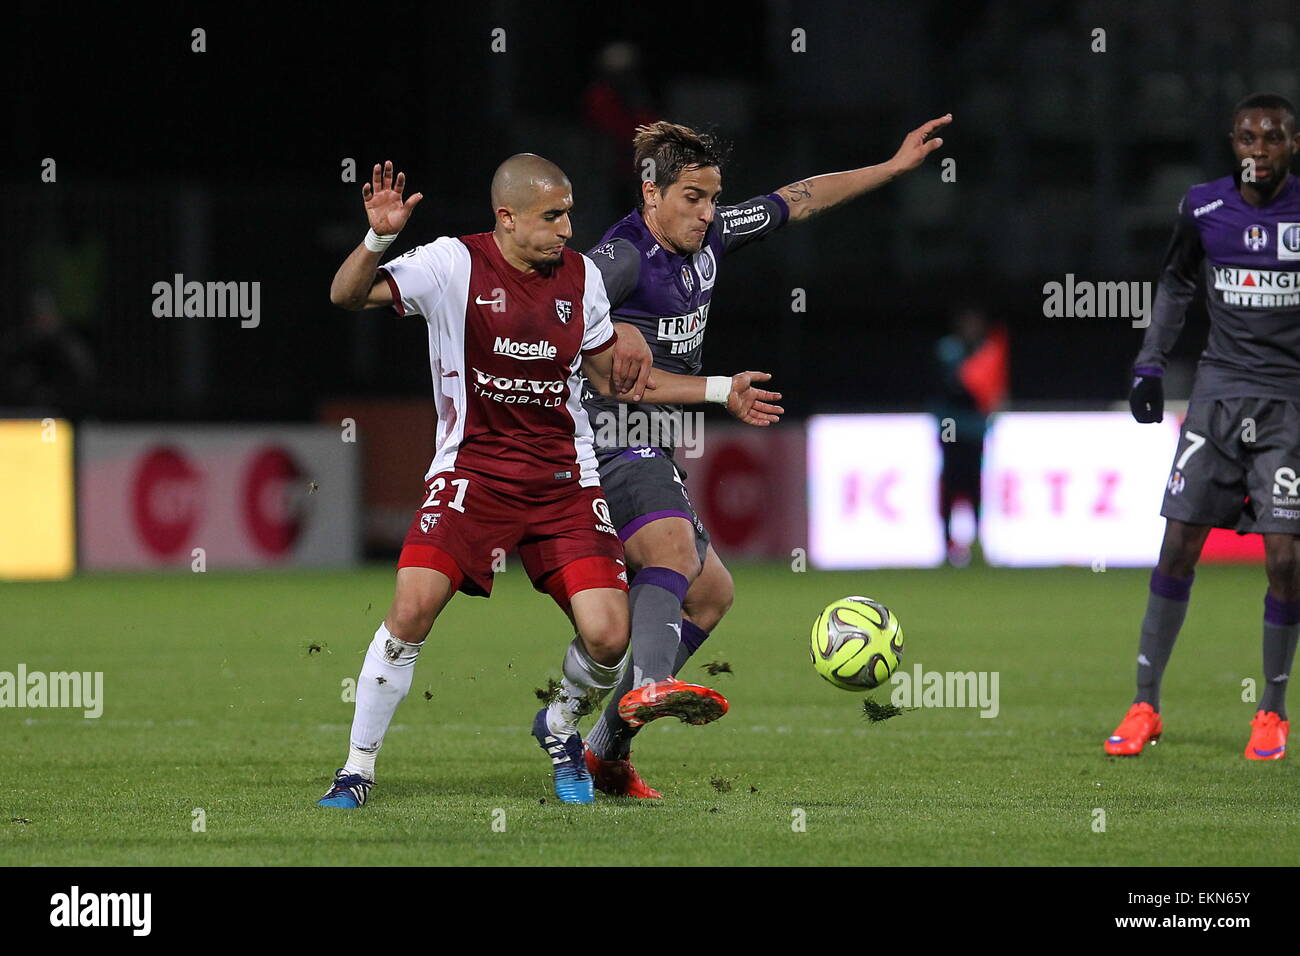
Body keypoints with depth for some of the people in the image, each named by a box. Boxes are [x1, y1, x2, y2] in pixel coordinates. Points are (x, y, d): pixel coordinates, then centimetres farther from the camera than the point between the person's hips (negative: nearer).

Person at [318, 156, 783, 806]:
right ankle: (356, 771, -5)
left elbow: (613, 379, 18)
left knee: (608, 637, -11)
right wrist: (378, 238, -35)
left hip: (564, 478, 3)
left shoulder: (579, 276, 5)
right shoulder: (455, 264, -7)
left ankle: (560, 728, 24)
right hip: (473, 472, -3)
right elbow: (348, 295, -16)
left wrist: (720, 390, 15)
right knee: (412, 608, -21)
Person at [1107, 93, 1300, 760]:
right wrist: (1150, 362, 9)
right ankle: (1145, 706, 6)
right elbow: (1176, 282, 17)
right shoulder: (1204, 207, 3)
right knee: (1178, 546, -2)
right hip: (1219, 390, 2)